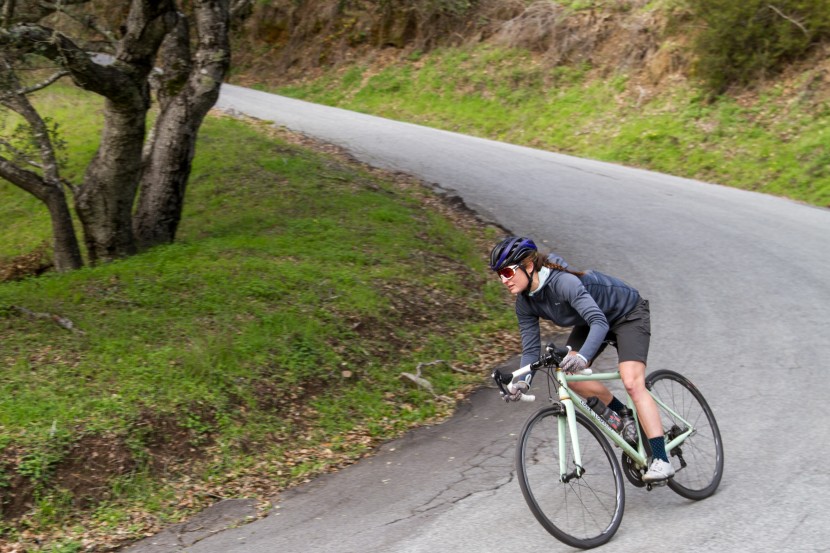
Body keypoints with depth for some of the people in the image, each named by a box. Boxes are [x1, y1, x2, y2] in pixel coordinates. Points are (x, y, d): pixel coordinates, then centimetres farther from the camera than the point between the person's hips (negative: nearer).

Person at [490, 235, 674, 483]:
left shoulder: (563, 281, -37)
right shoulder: (525, 303, -14)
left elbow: (599, 322, -46)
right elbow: (531, 349, -11)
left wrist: (583, 356, -62)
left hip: (628, 314, -7)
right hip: (593, 320, 7)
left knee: (632, 384, -22)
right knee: (568, 373, -14)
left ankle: (661, 460, -19)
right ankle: (623, 414, 8)